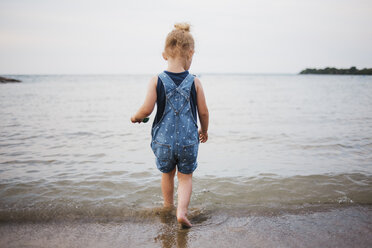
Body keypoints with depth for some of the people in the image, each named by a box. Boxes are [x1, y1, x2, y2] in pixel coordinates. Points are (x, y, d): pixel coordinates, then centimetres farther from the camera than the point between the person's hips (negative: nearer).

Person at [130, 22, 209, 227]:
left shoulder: (156, 81, -8)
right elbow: (203, 112, -1)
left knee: (167, 174, 24)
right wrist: (204, 131, 17)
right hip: (188, 141, -1)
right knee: (186, 176, 18)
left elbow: (147, 109, -15)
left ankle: (168, 208, 43)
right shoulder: (194, 82, -6)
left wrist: (135, 117, 7)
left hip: (163, 141, 1)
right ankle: (182, 211, 3)